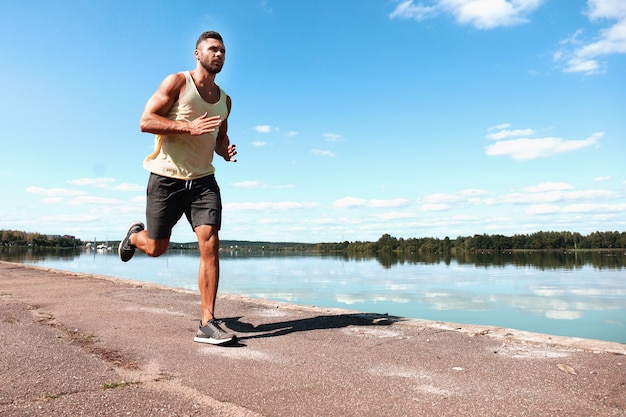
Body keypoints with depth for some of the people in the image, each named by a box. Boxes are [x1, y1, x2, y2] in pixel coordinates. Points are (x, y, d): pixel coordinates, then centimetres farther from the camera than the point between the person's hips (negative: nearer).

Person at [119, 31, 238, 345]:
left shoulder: (224, 99, 13)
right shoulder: (177, 82, -4)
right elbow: (146, 121, -12)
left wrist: (226, 151, 3)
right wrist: (190, 127, -23)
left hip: (203, 180, 4)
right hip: (167, 178, -3)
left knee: (210, 244, -14)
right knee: (156, 247, 8)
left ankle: (207, 324, -9)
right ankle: (134, 235, 47)